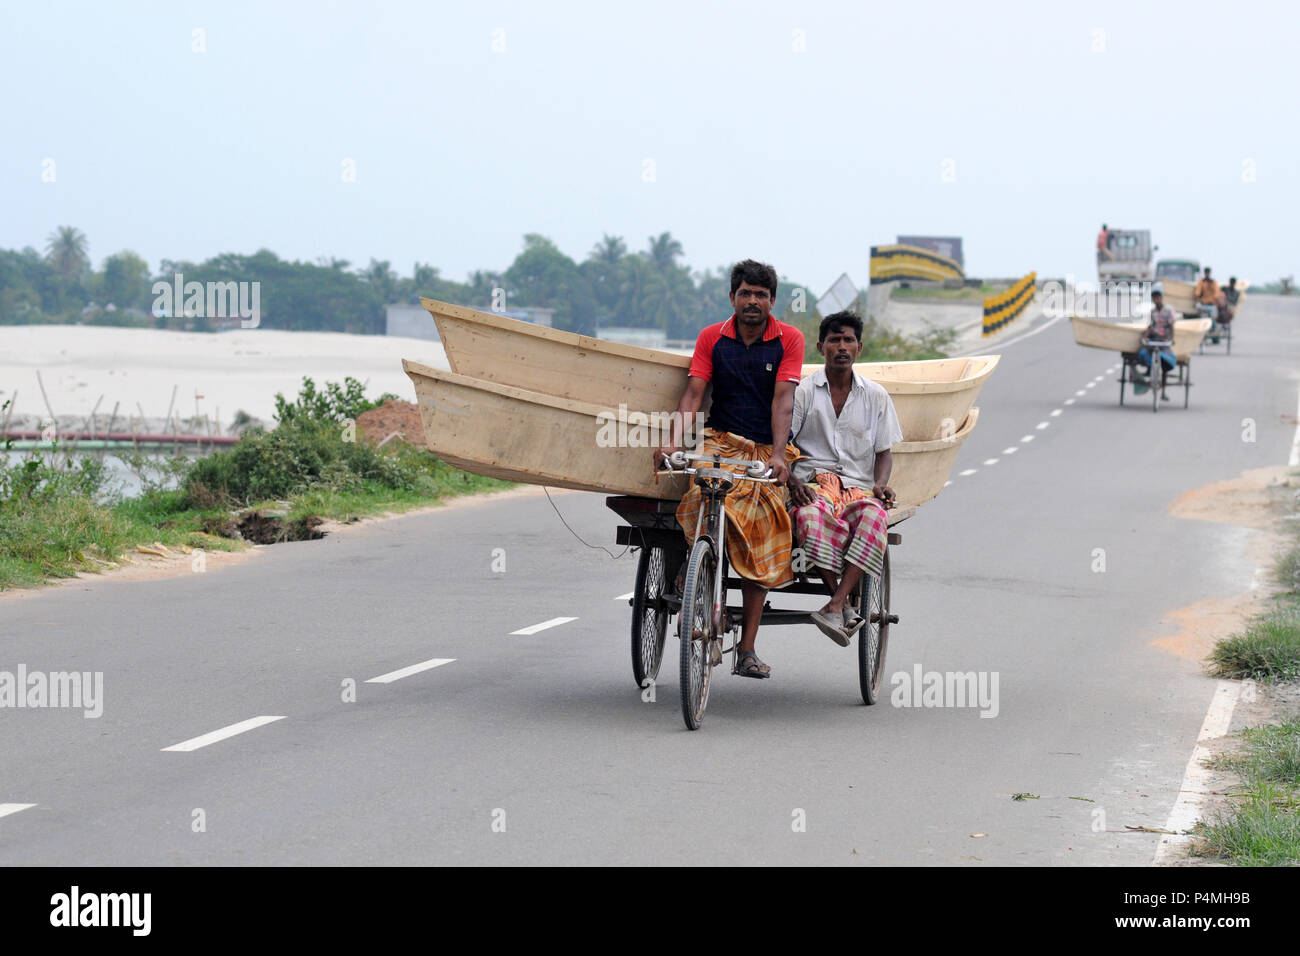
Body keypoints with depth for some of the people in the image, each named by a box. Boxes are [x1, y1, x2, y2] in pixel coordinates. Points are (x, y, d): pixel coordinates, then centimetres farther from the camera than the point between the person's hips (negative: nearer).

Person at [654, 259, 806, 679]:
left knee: (760, 541, -9)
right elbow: (692, 393, -2)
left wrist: (779, 456, -21)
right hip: (721, 440, 0)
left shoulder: (789, 340, 1)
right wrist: (675, 441, -18)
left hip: (768, 450, 0)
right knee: (704, 498, -32)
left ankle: (747, 648, -6)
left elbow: (782, 399, -9)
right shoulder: (712, 338, 6)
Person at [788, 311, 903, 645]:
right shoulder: (803, 391, 8)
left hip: (859, 488, 2)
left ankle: (834, 607, -43)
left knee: (874, 517, -36)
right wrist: (791, 480, -16)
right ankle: (845, 606, -32)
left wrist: (881, 484, -5)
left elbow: (884, 452, 16)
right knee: (812, 517, -39)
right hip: (813, 481, -1)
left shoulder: (876, 396, 15)